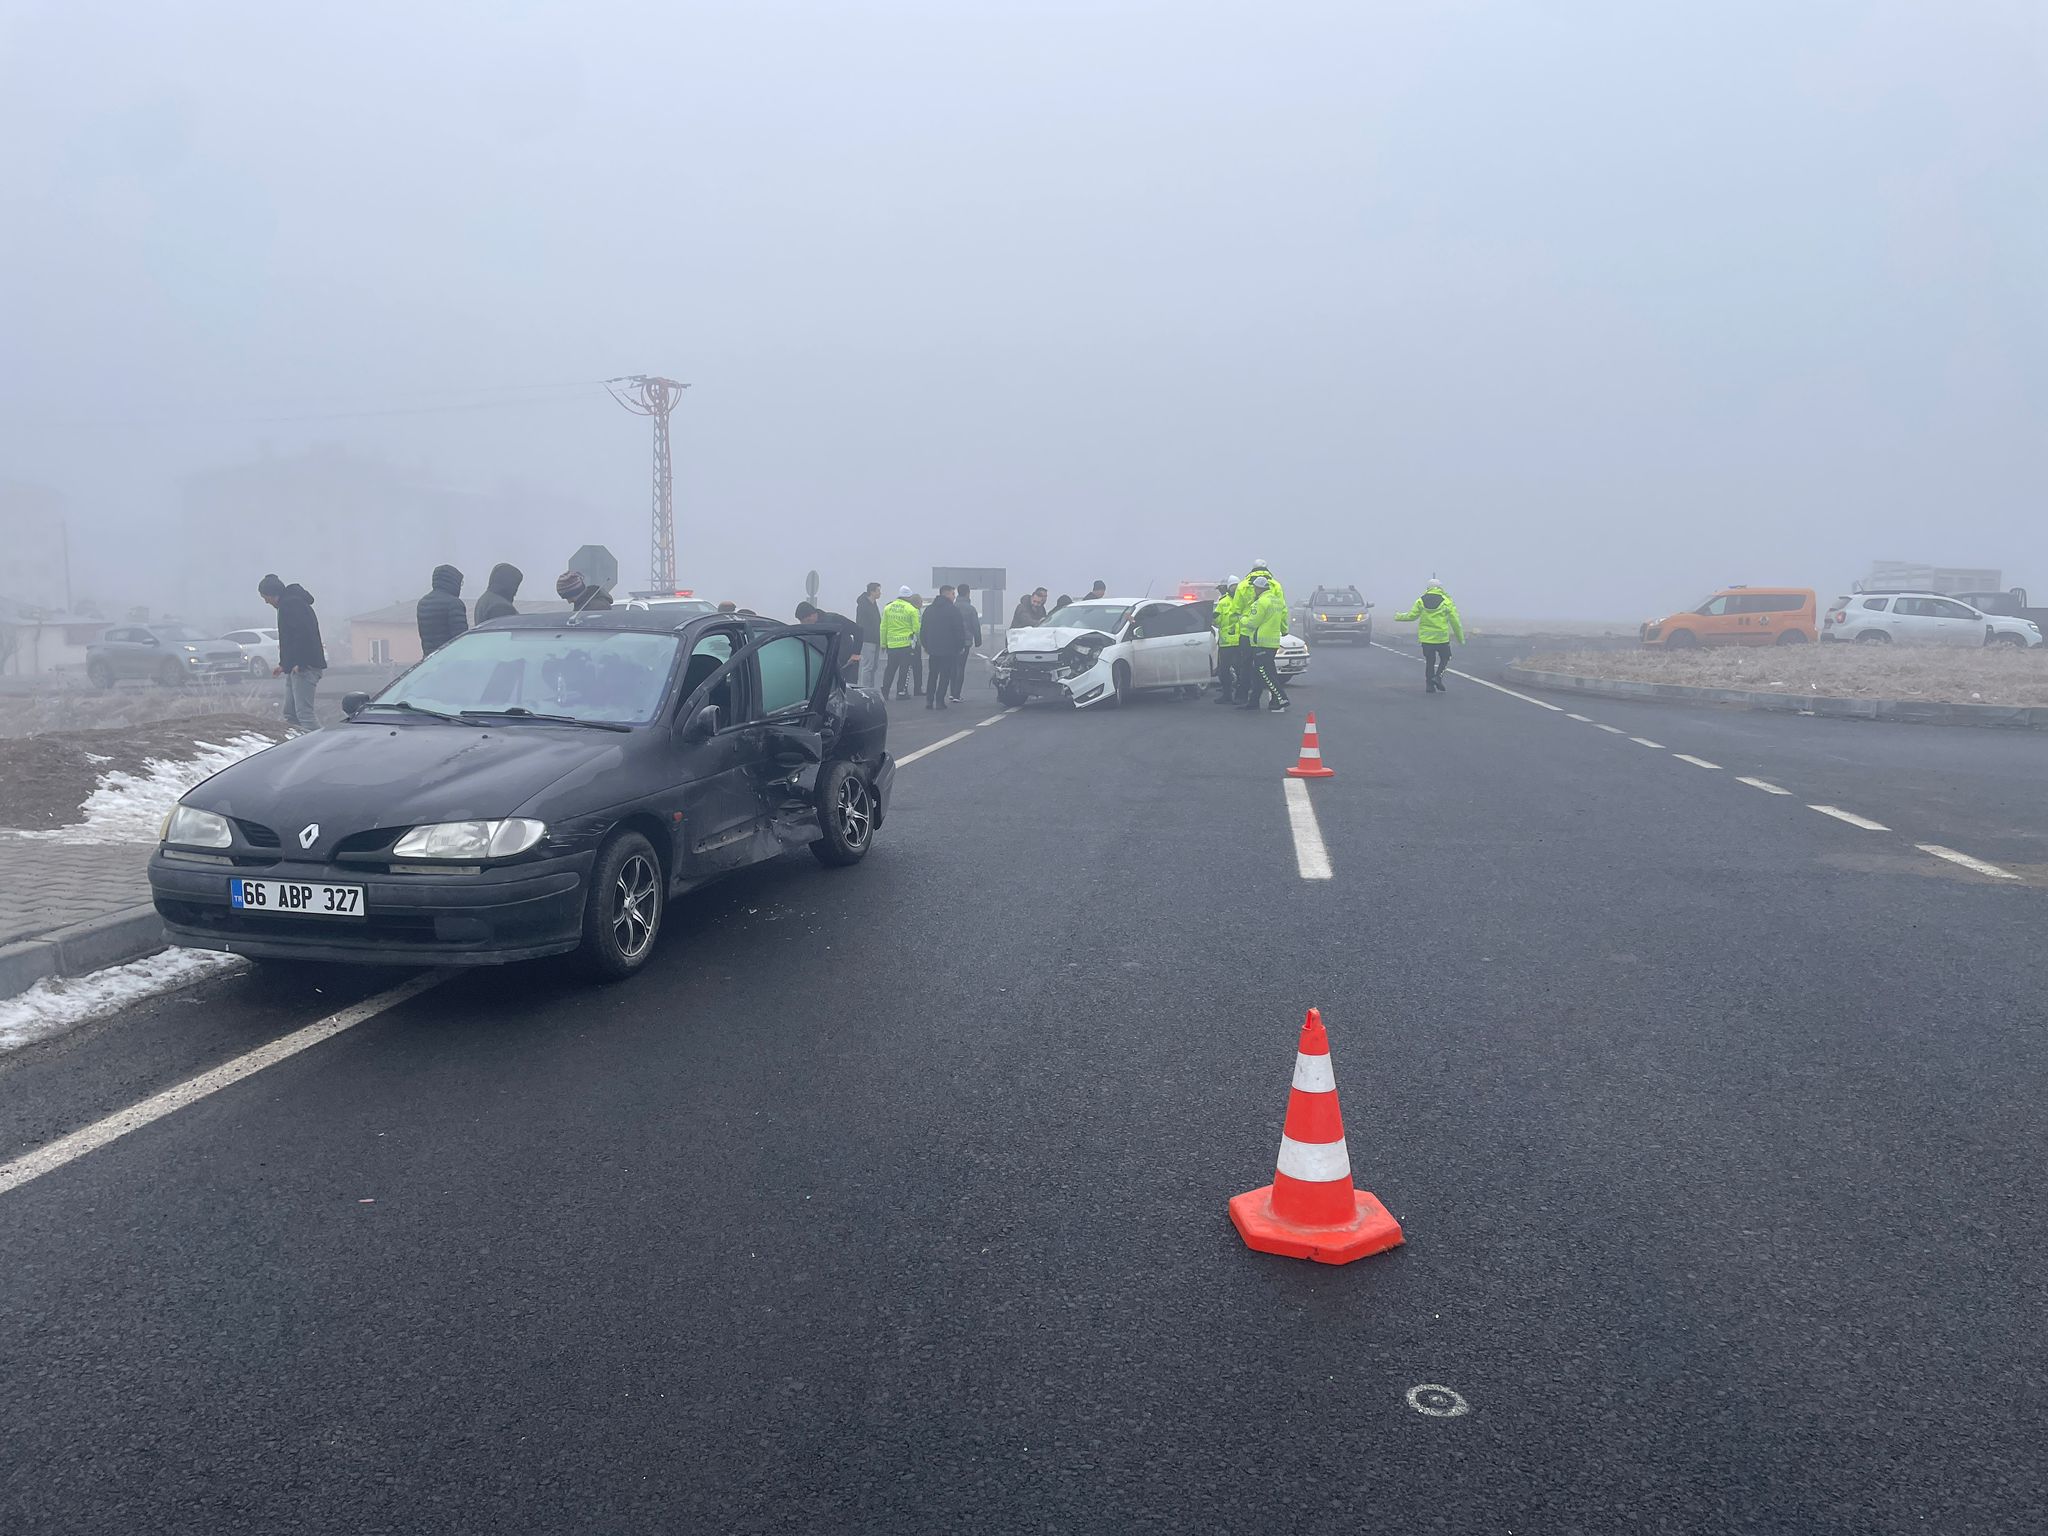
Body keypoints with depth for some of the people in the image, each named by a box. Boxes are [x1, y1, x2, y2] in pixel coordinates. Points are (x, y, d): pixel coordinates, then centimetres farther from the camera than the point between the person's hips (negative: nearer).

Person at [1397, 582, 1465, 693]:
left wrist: (1399, 617, 20)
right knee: (1445, 658, 15)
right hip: (1442, 638, -2)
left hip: (1426, 638, 2)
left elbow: (1411, 616, 1)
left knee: (1429, 661, 11)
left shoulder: (1421, 601, 1)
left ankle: (1430, 685, 9)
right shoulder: (1447, 601, -3)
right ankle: (1438, 676, -6)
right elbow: (1455, 621, -2)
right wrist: (1460, 637, 7)